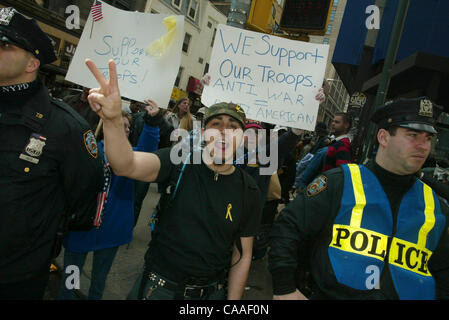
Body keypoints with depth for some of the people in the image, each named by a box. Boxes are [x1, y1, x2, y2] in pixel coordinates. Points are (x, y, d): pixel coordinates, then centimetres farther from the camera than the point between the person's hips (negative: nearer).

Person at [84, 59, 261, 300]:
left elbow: (242, 255, 0)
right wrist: (112, 120, -48)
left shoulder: (248, 191, -5)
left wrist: (233, 300, -1)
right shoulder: (179, 162, -12)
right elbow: (126, 165, -31)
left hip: (210, 292, 2)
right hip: (159, 286, -1)